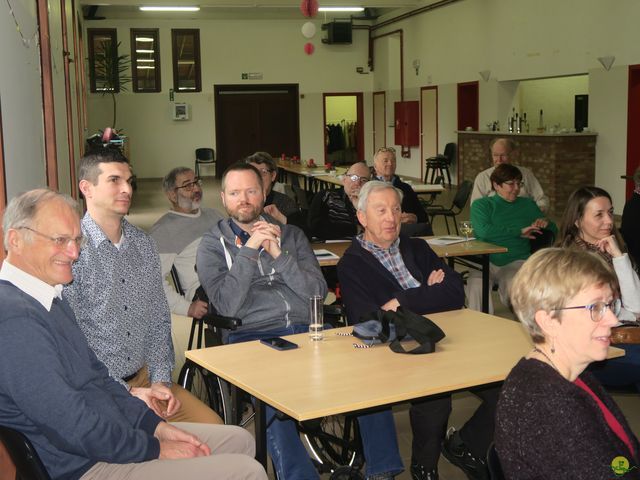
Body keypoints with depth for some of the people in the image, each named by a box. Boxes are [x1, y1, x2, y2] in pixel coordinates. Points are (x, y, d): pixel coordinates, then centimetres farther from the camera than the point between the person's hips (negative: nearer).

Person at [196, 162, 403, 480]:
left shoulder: (291, 235, 19)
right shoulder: (213, 245, 11)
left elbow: (319, 292, 7)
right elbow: (228, 306, -5)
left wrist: (278, 254, -3)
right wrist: (249, 250, -8)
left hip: (307, 328, 3)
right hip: (252, 336, -3)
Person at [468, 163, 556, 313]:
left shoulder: (527, 204, 19)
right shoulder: (481, 205, 9)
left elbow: (554, 231, 25)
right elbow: (483, 231, -12)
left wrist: (545, 224, 0)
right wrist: (519, 232, -11)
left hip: (516, 262, 1)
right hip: (486, 261, -1)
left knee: (513, 287, -32)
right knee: (477, 285, -33)